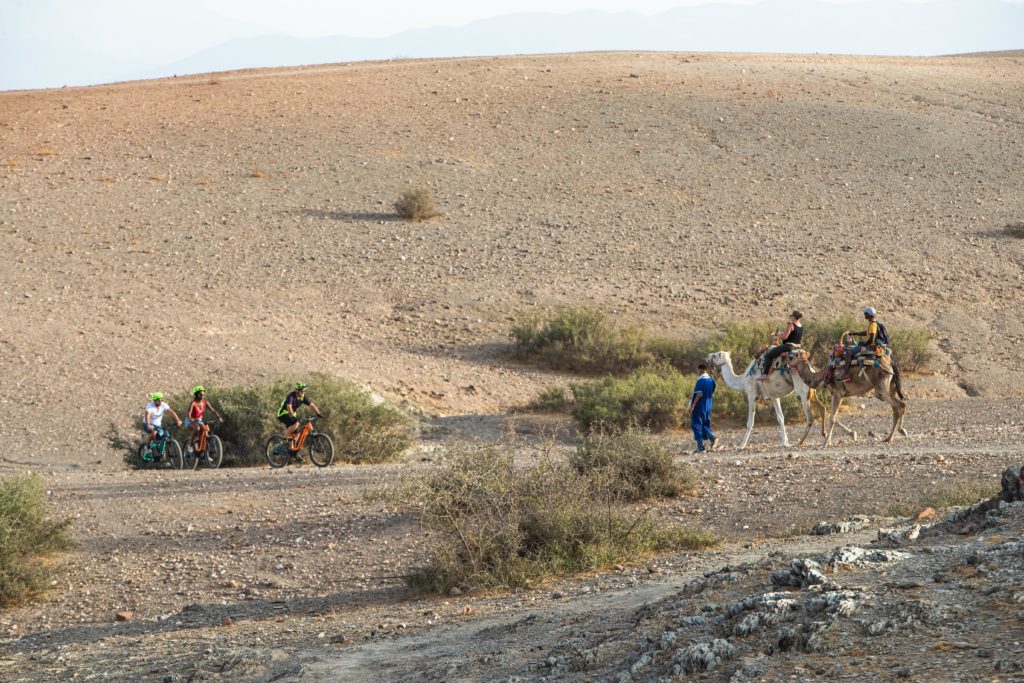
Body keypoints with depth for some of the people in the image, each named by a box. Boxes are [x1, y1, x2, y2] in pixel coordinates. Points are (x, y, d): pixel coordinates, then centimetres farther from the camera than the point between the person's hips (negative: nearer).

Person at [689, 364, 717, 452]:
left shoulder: (701, 380, -16)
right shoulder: (712, 380, 7)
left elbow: (699, 394, -21)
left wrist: (692, 405, -19)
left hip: (699, 406, -8)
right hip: (708, 406, 8)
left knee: (696, 425, 0)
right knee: (705, 425, 18)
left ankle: (701, 447, -3)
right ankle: (712, 437, -7)